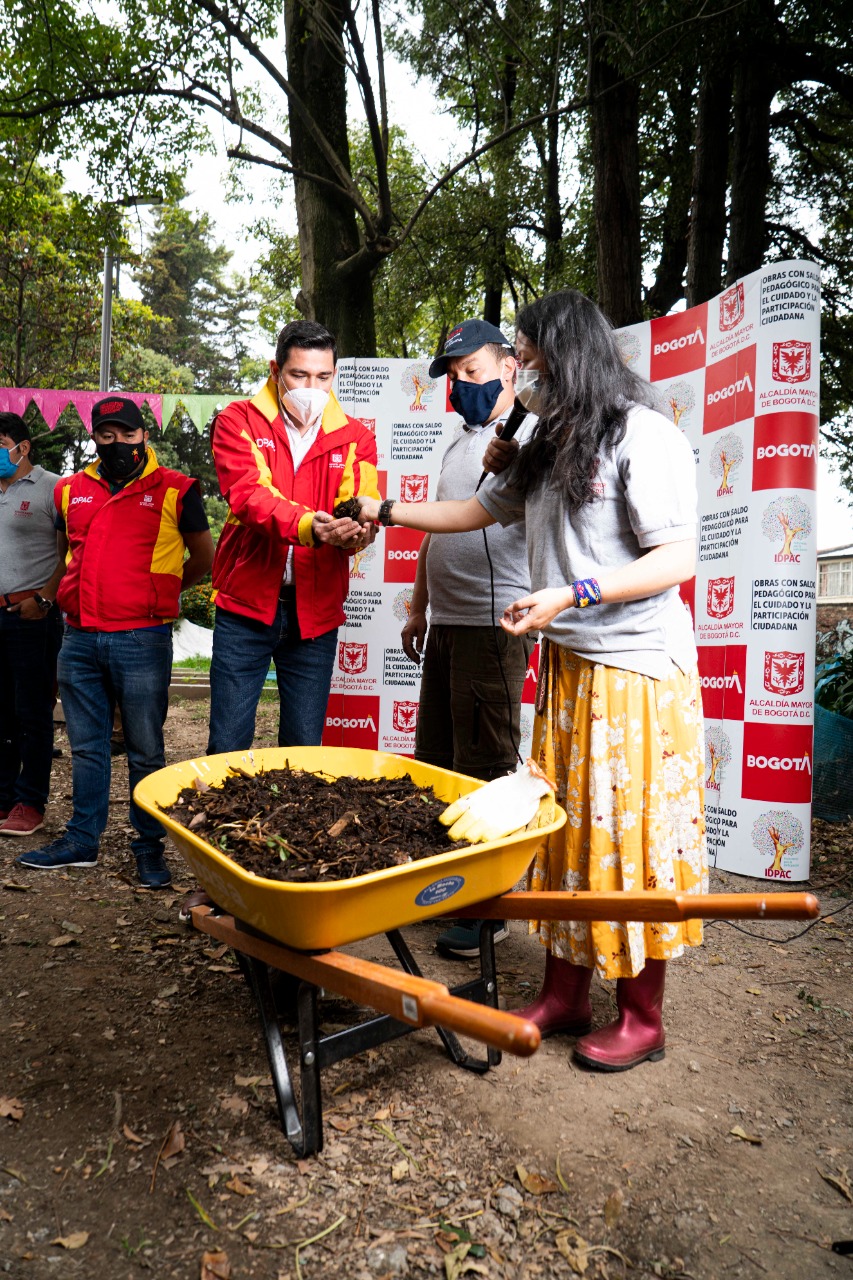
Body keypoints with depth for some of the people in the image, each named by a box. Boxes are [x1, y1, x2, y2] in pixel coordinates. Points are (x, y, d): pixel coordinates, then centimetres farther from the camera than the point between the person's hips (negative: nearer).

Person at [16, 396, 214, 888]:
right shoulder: (71, 491, 12)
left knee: (146, 751, 3)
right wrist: (81, 595, 17)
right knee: (86, 747, 13)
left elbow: (204, 558, 9)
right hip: (80, 640, 5)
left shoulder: (175, 490, 0)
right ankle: (82, 840, 26)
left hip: (142, 641, -4)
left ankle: (150, 846, 15)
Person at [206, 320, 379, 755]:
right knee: (227, 747, 3)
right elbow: (247, 492, -17)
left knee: (305, 748, 9)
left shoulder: (355, 438, 8)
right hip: (246, 605, -2)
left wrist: (356, 530, -31)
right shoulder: (238, 421, 1)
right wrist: (306, 526, -36)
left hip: (315, 612, 2)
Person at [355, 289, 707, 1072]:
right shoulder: (552, 444, 15)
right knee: (562, 826, 9)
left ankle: (642, 1018, 17)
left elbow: (676, 559, -15)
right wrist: (387, 512, 24)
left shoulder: (645, 437, -10)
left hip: (635, 668, -7)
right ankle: (564, 995, 23)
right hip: (565, 662, 7)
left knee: (631, 834, 1)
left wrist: (573, 594, -23)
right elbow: (480, 510, 25)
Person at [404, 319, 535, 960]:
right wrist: (419, 609, 26)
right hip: (446, 624, 9)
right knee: (435, 760, 14)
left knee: (485, 768, -3)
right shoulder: (457, 443, 21)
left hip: (494, 625, -9)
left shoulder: (528, 436, -6)